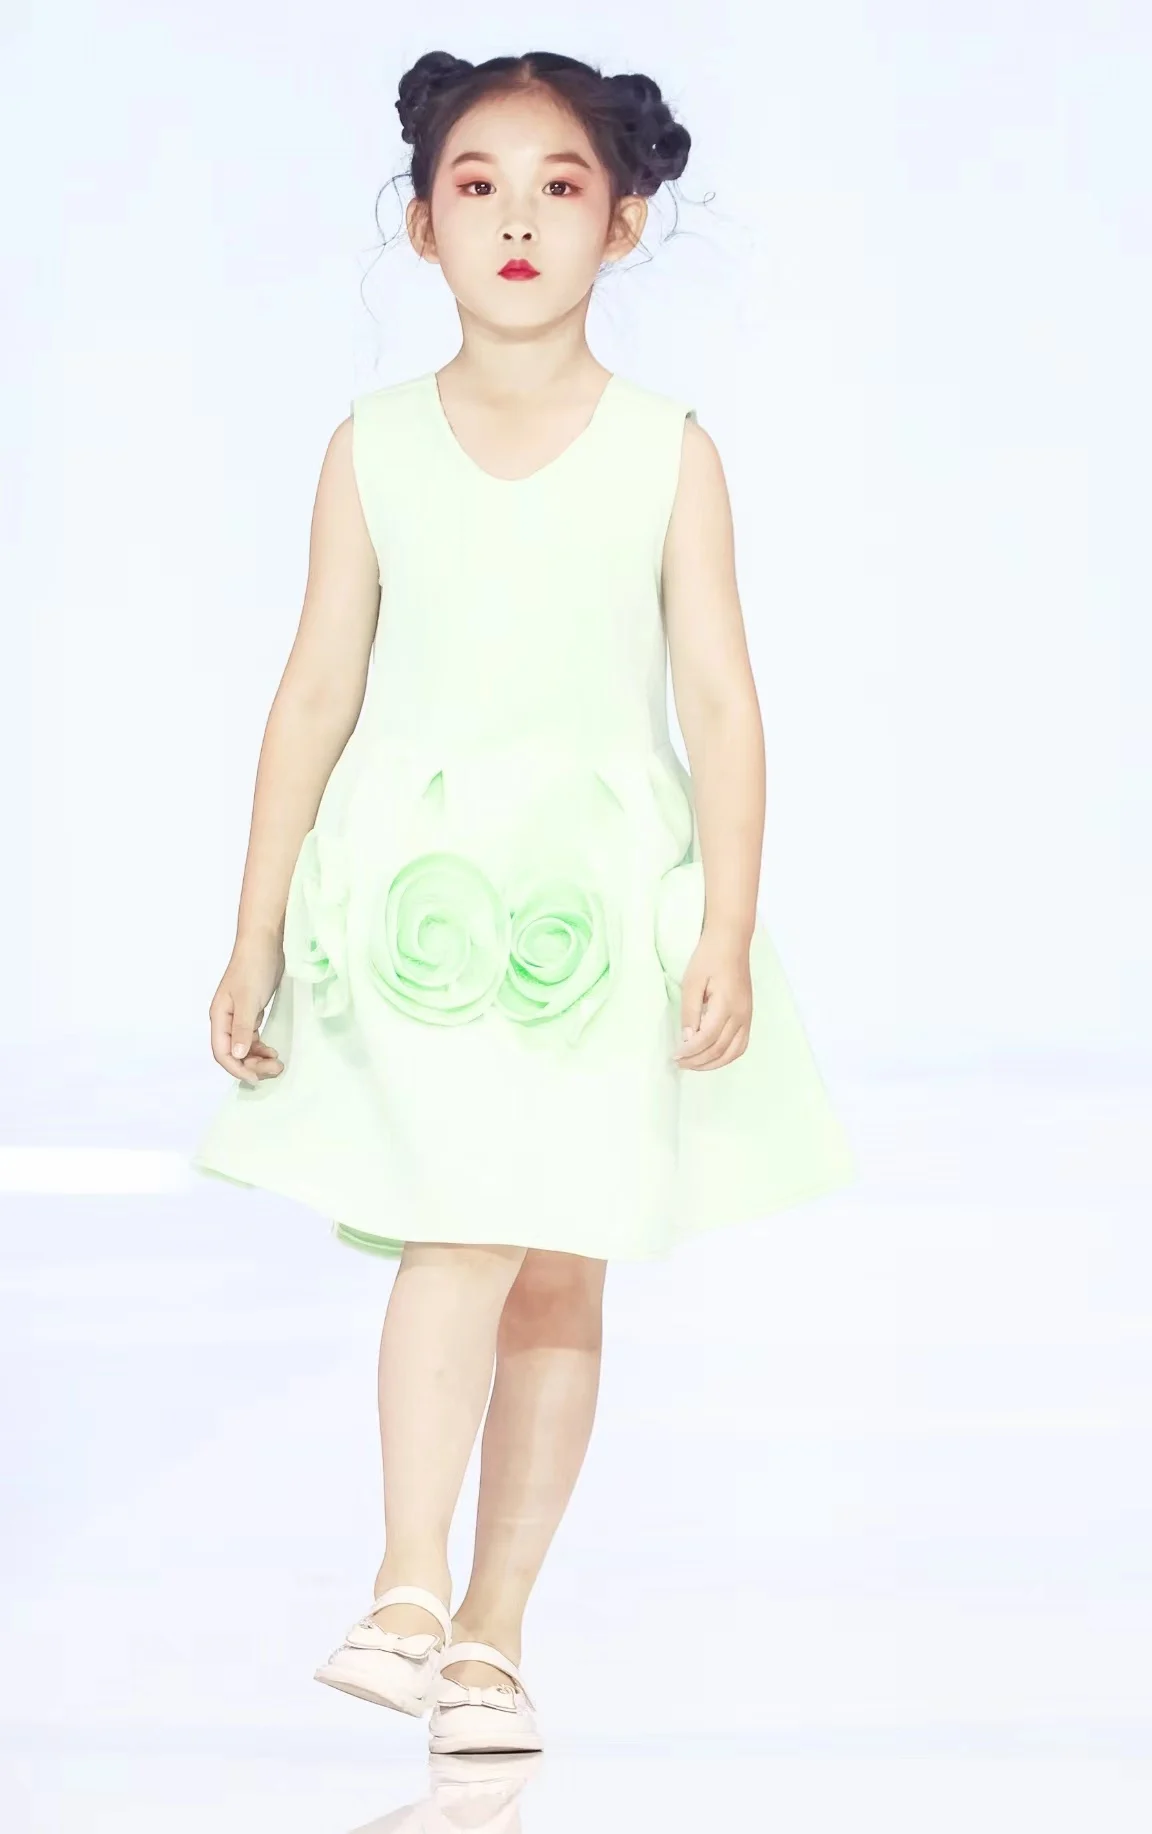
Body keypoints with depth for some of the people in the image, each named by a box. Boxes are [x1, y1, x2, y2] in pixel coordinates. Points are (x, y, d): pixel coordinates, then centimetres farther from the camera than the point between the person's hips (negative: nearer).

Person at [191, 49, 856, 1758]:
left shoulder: (667, 453, 0)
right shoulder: (374, 448, 2)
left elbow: (722, 701, -1)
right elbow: (318, 691, 5)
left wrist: (727, 936, -9)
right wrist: (257, 936, 3)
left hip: (602, 901, 1)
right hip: (415, 893, -1)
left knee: (563, 1269, 4)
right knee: (468, 1223, -20)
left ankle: (490, 1631, 14)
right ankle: (407, 1593, -15)